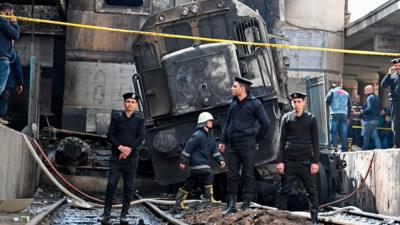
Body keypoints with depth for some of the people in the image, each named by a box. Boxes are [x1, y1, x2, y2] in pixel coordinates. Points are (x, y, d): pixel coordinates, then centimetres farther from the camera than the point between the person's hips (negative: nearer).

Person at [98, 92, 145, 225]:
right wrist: (120, 147, -14)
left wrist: (129, 149, -14)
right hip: (116, 157, -1)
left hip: (131, 158, 1)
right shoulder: (116, 118, 5)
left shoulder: (139, 119, 5)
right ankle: (107, 213, 0)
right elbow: (110, 135, 0)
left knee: (128, 187, 4)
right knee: (111, 184, -8)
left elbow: (141, 137, -3)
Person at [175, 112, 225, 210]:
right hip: (197, 162, -10)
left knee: (192, 182, 12)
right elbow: (188, 147, -16)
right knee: (208, 174, -18)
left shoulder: (210, 136, 14)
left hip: (204, 162, 10)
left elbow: (214, 150, 16)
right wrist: (183, 161, -17)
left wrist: (220, 160, 3)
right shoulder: (198, 135, -14)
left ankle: (179, 200, 19)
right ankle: (210, 198, -13)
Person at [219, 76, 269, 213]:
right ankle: (231, 204, 11)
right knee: (232, 175, 5)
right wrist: (223, 141, 12)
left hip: (247, 145, -6)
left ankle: (246, 204, 7)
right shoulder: (233, 103, 13)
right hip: (232, 145, 6)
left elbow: (265, 124, -3)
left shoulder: (254, 103, -5)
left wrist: (257, 140, 2)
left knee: (248, 175, 1)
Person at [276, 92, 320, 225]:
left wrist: (315, 161, -4)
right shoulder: (286, 118, 6)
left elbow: (315, 141, 4)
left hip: (306, 160, 0)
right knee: (284, 190, 3)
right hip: (288, 161, 0)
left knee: (312, 191, 3)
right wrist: (279, 161, -2)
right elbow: (281, 140, 5)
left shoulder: (311, 119, 5)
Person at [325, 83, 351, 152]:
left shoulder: (332, 91, 9)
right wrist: (348, 116, 21)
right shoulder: (346, 93, 21)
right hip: (344, 115, 4)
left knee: (333, 132, -3)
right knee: (343, 133, 5)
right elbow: (349, 106, 18)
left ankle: (334, 147, -11)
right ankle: (344, 148, 4)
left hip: (335, 114, -4)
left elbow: (327, 100, -3)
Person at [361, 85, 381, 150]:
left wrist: (363, 111, -7)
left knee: (366, 136, -1)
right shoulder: (376, 97, 16)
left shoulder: (370, 97, -13)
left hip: (369, 119, -9)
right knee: (375, 135, 7)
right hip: (375, 118, 9)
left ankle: (365, 150, 3)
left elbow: (369, 109, -23)